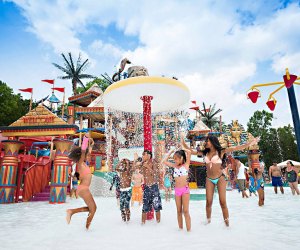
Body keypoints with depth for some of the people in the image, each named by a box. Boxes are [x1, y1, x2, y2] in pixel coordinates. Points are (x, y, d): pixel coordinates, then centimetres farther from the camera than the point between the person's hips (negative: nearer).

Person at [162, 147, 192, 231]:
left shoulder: (186, 165, -2)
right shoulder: (174, 166, 10)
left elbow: (189, 152, -13)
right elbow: (164, 161, 11)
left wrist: (182, 149, 3)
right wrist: (171, 152, 13)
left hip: (185, 189, -5)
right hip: (177, 190, 5)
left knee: (185, 211, -4)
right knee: (179, 211, 10)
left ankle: (188, 230, 1)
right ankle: (180, 228, 20)